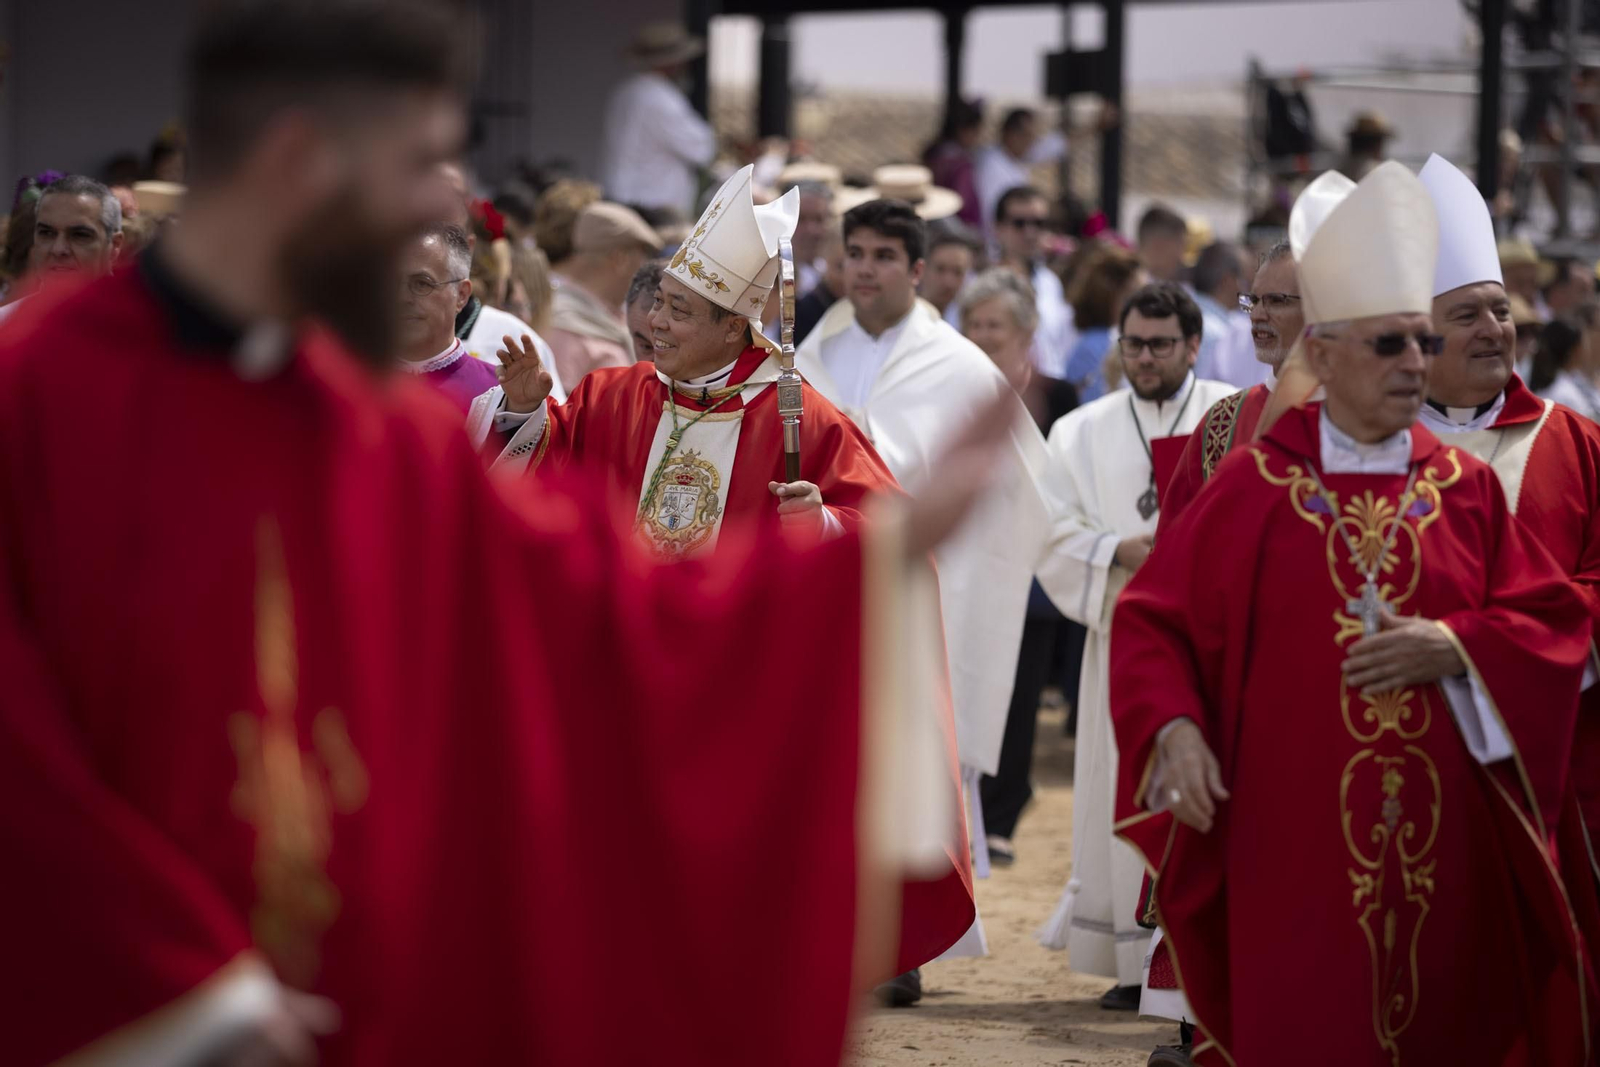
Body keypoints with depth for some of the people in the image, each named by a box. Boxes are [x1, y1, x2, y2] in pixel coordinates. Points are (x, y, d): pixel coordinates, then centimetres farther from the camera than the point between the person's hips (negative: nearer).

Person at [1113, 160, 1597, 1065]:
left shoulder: (1467, 490, 7)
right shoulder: (1253, 488, 1)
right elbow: (1152, 621, 1)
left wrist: (1456, 649, -12)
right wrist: (1172, 728, -15)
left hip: (1446, 846, 2)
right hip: (1295, 845, -2)